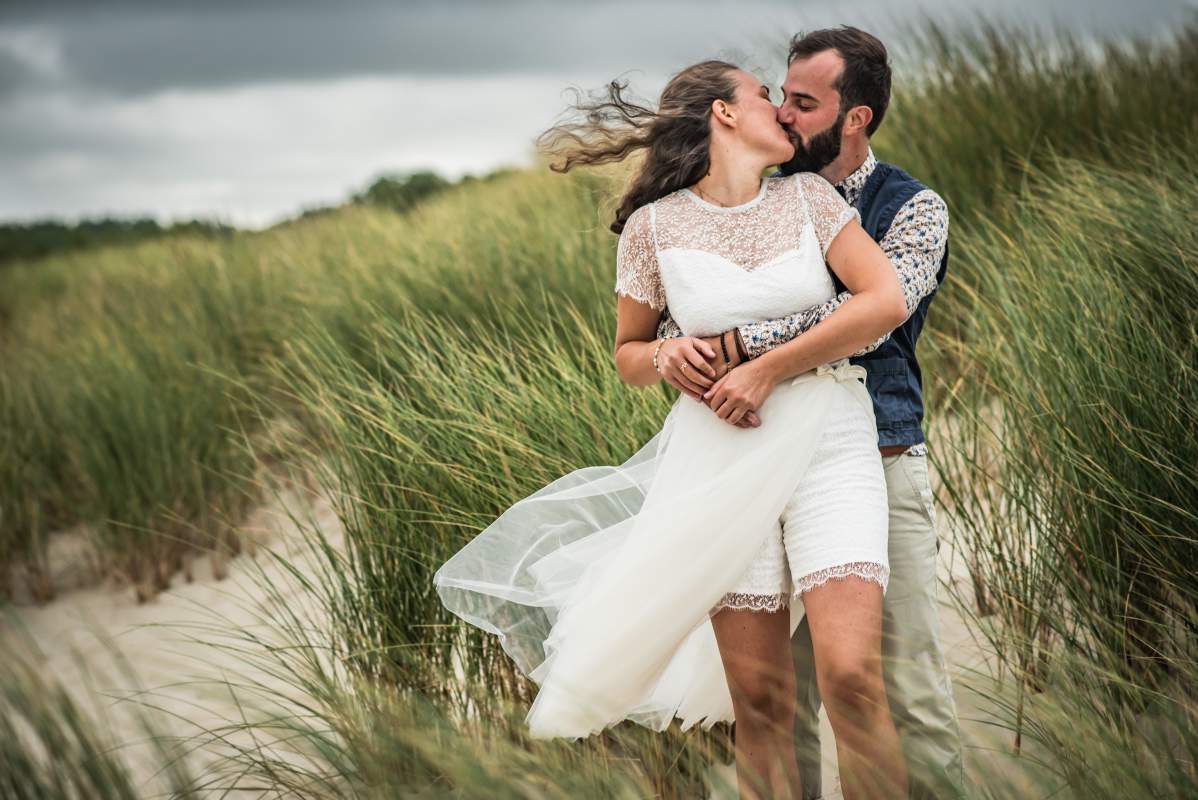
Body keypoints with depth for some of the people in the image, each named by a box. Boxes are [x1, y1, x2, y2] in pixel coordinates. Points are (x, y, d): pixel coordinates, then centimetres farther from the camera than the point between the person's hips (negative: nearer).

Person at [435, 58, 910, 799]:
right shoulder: (654, 225, 4)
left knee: (852, 676, -17)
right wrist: (664, 356, -9)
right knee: (761, 702, 0)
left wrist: (772, 368, -11)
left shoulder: (808, 196, 5)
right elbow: (629, 353, 14)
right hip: (726, 458, 0)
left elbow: (888, 301, -7)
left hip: (828, 442, 0)